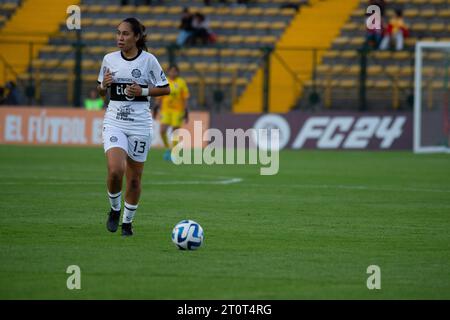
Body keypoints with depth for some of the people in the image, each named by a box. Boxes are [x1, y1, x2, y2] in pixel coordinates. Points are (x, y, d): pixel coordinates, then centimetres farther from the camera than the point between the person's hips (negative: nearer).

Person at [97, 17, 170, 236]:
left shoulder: (148, 60, -4)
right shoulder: (109, 59, 5)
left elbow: (165, 89, 1)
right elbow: (101, 91, 17)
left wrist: (143, 91, -13)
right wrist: (103, 85, -6)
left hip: (140, 125, -1)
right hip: (114, 122, 1)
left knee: (134, 177, 5)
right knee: (115, 170, -20)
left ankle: (127, 221, 23)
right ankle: (115, 209, 7)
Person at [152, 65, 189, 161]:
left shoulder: (181, 83, -1)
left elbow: (185, 98, -1)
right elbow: (159, 97, 12)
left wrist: (186, 111, -6)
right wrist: (156, 108, 6)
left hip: (178, 110, -2)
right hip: (166, 109, 2)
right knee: (162, 131, -9)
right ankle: (168, 149, 12)